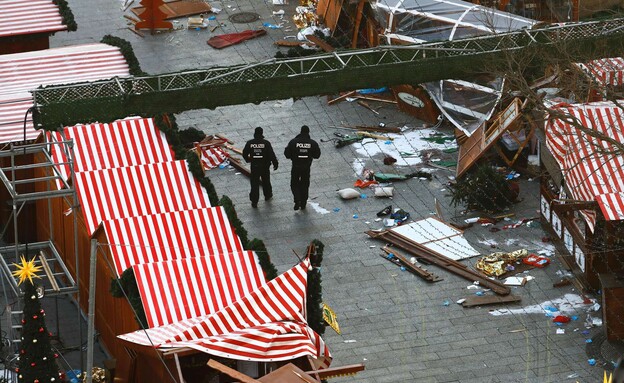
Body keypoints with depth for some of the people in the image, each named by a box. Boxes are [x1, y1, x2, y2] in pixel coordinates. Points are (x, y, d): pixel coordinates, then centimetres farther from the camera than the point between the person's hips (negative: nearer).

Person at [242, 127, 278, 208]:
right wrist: (275, 164, 0)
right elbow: (271, 155, -10)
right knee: (266, 181, 22)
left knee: (254, 183, 3)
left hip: (254, 166, 0)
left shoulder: (249, 143, -6)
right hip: (265, 166, 0)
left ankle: (254, 201, 0)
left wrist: (248, 159, 23)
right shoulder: (266, 143, -11)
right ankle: (267, 195, 41)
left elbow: (244, 154, 3)